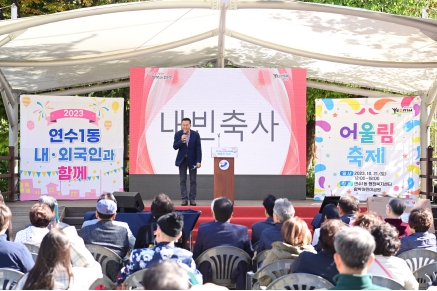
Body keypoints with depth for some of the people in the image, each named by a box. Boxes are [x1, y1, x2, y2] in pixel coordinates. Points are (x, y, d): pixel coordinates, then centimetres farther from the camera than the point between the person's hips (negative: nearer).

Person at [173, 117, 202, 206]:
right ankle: (184, 199, 4)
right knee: (183, 180, 1)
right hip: (182, 160, 1)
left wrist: (198, 161, -12)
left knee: (193, 181, 3)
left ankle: (192, 199, 8)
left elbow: (198, 149, -6)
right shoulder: (178, 134, -5)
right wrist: (181, 140, -26)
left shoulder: (195, 134, -7)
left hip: (192, 160, -1)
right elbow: (175, 147, -8)